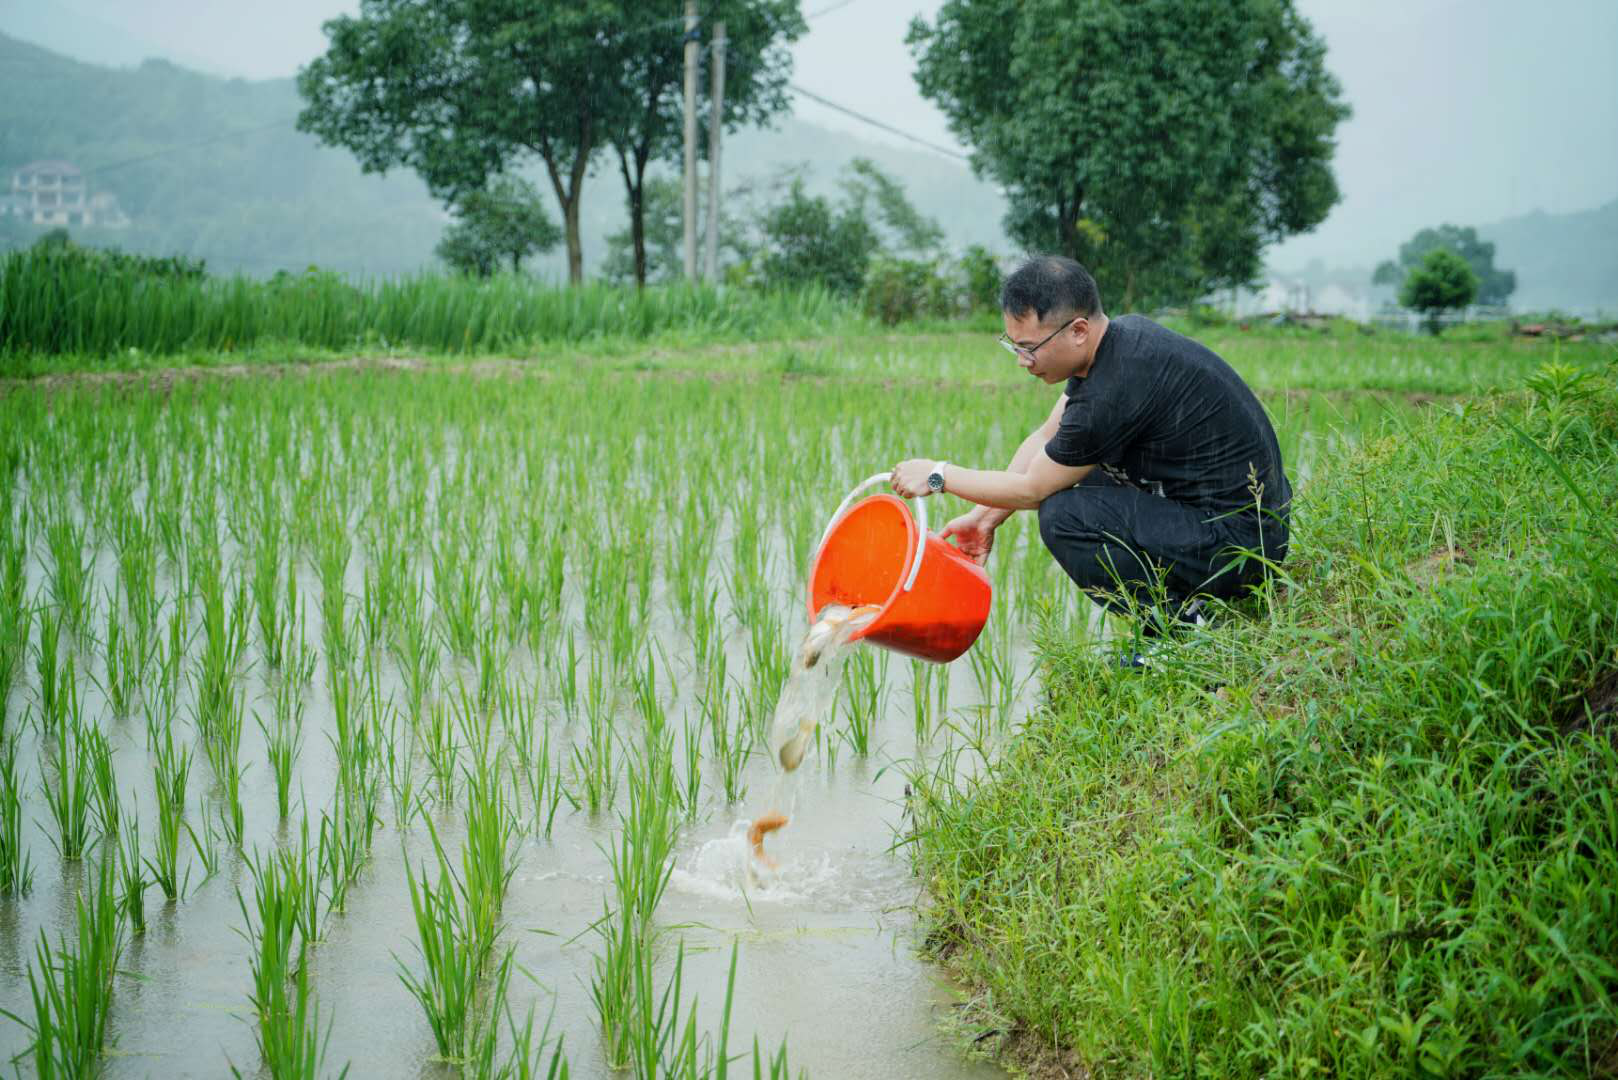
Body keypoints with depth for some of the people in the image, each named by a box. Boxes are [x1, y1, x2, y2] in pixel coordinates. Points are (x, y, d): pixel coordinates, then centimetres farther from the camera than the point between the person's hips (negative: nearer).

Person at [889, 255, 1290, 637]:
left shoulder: (1115, 390, -25)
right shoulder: (1116, 337, 4)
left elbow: (1031, 489, -12)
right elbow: (1047, 436, 16)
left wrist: (939, 475, 1)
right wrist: (985, 516, 13)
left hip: (1238, 540, -10)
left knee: (1064, 516, -18)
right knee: (1072, 473, 19)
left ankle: (1183, 629, -8)